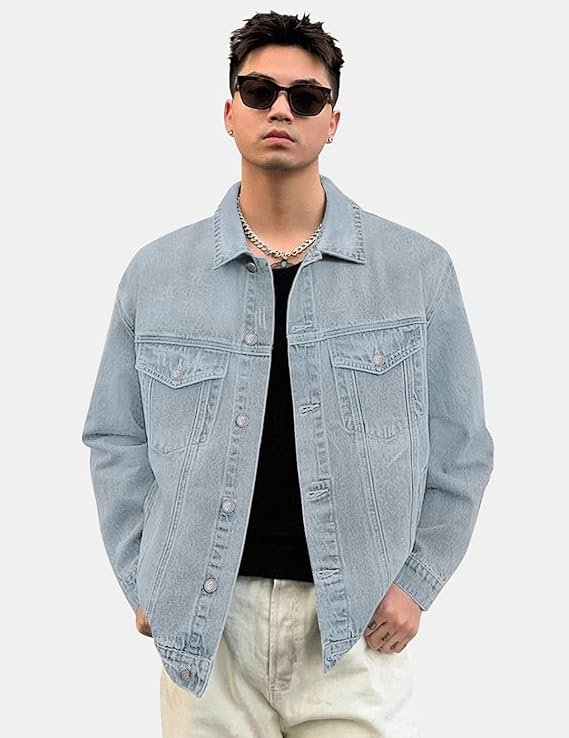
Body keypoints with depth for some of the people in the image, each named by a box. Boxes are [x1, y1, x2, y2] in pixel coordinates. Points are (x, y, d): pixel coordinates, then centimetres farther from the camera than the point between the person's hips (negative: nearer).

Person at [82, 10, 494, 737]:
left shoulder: (418, 269, 0)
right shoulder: (155, 273, 3)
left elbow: (458, 447, 4)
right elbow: (117, 440, 8)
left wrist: (416, 581, -2)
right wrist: (143, 583, 2)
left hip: (356, 625, 0)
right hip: (202, 621, 1)